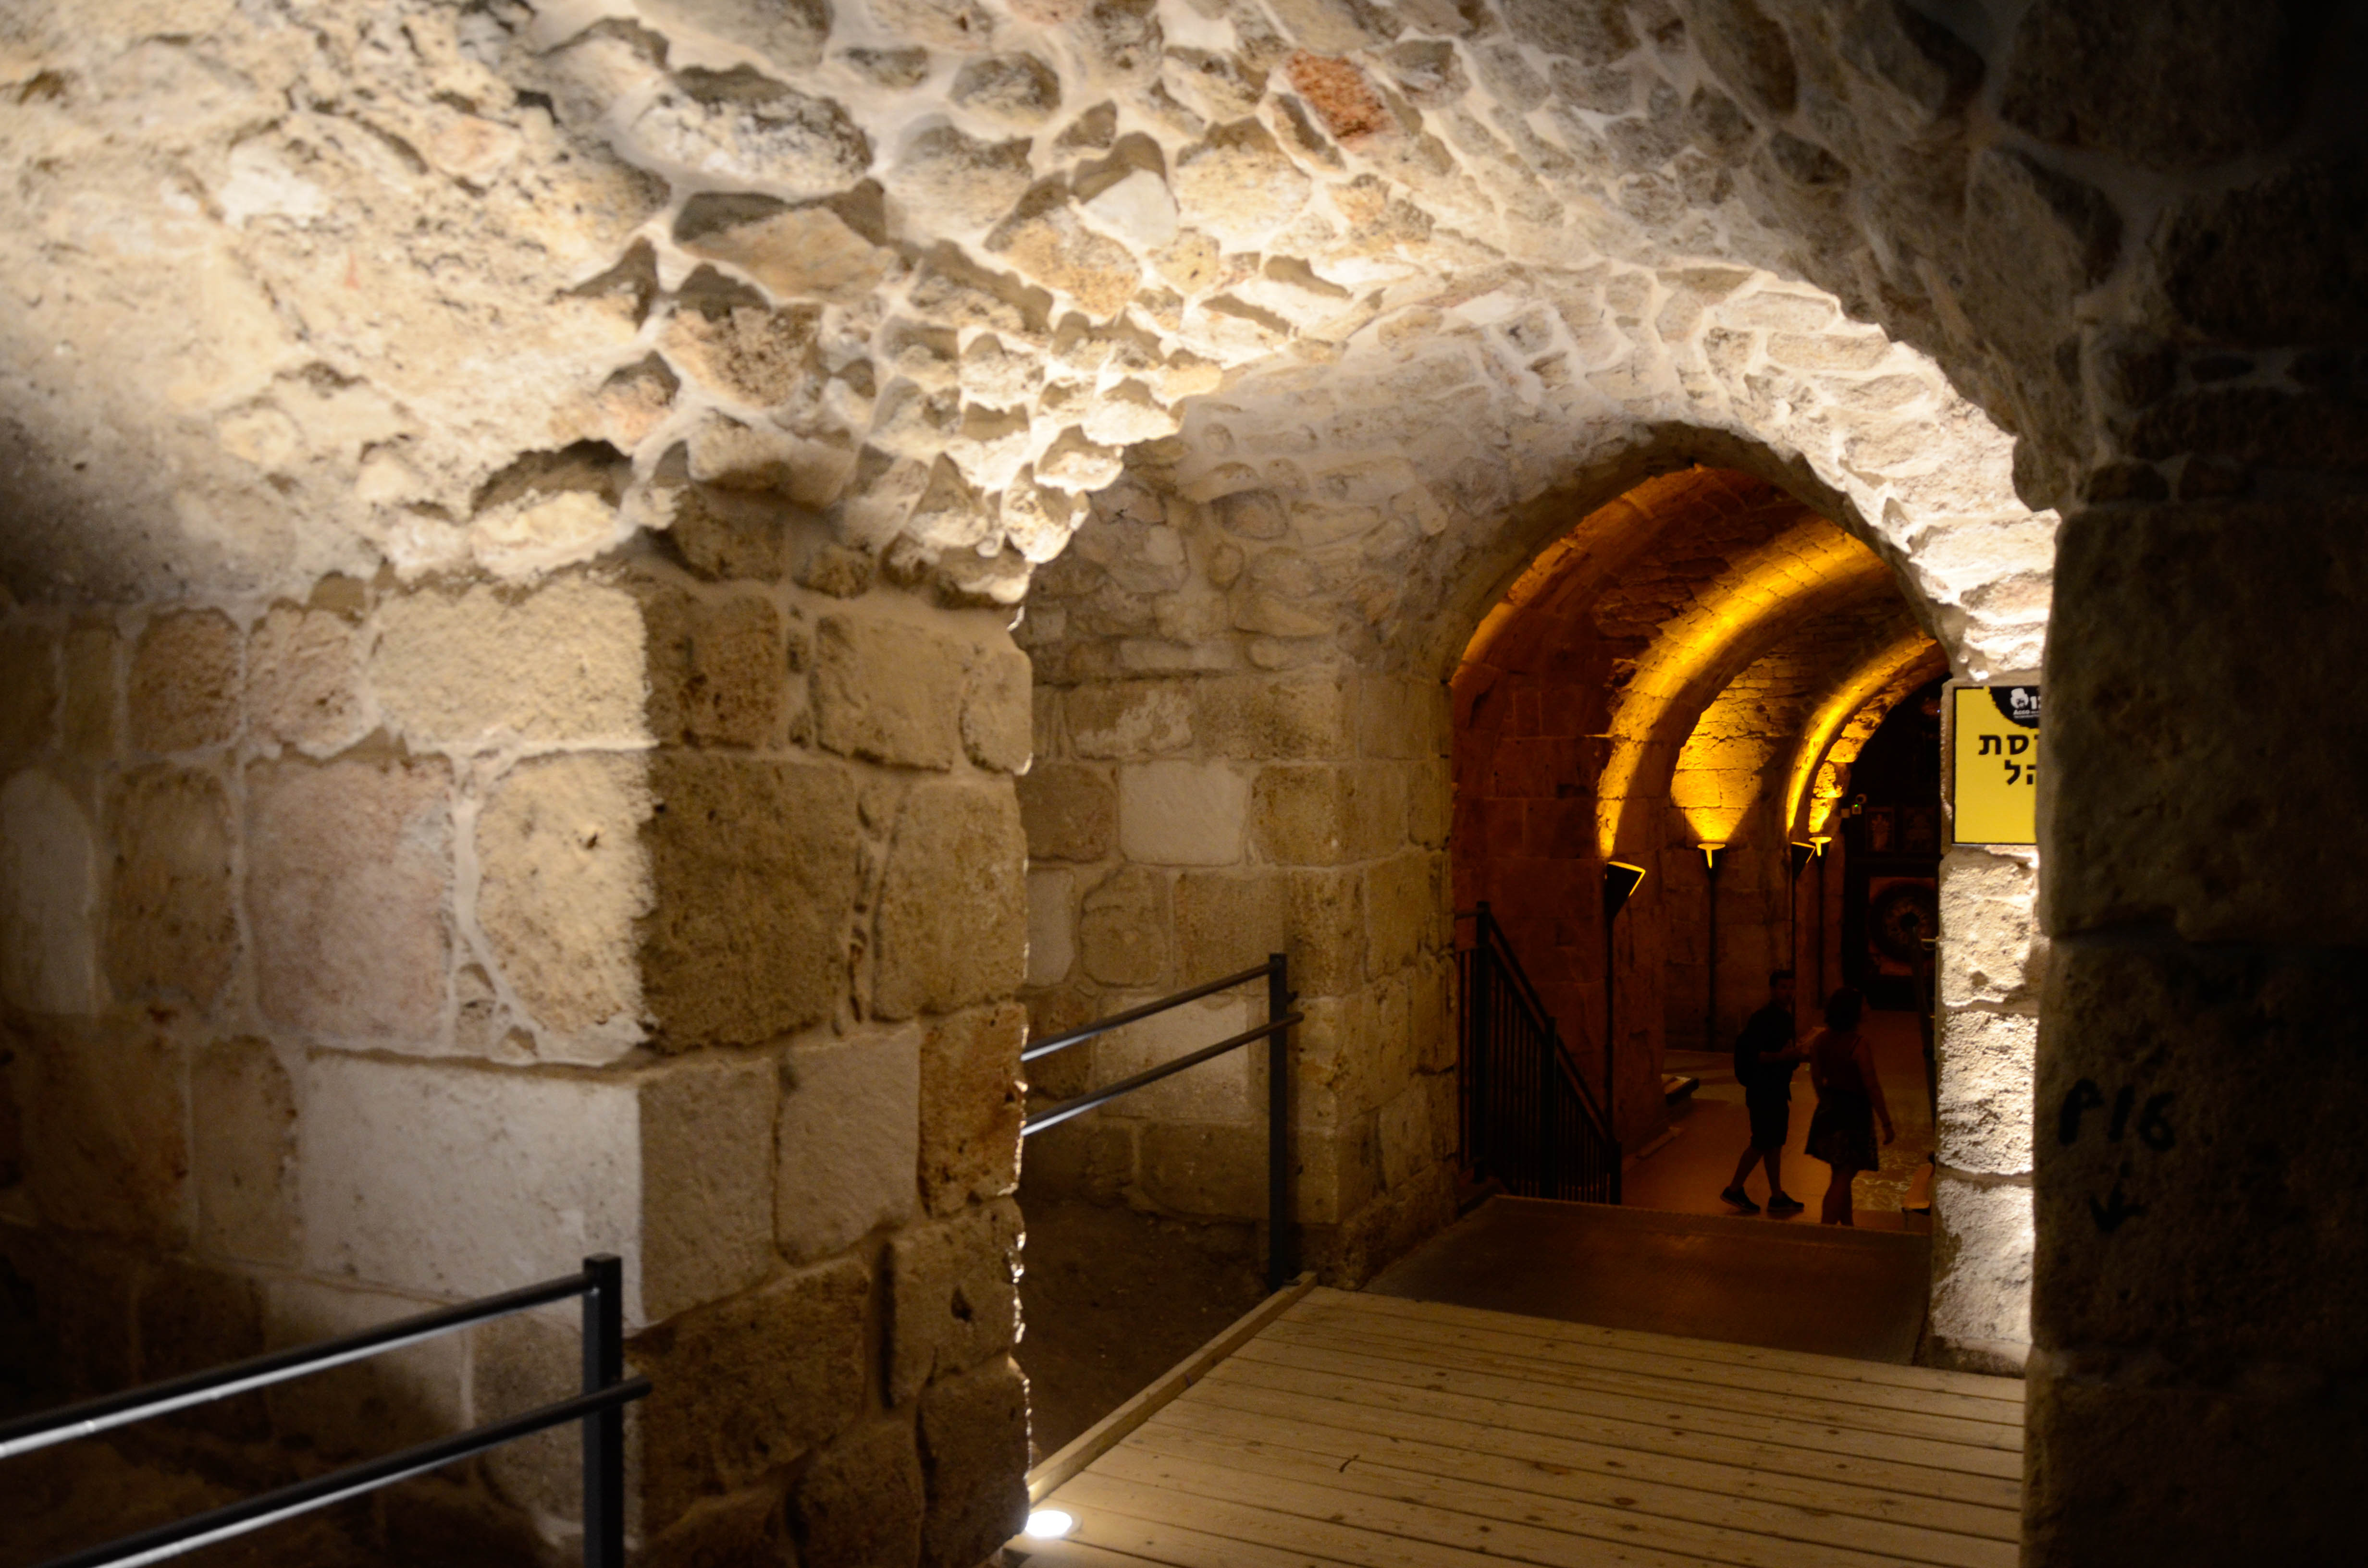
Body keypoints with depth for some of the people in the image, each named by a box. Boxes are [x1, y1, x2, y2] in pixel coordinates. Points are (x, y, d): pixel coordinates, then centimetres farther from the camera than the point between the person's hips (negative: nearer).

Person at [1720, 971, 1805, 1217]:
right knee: (1762, 1143, -2)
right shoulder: (1763, 1018, -19)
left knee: (1775, 1143, 13)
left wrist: (1794, 1054, 11)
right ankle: (1734, 1190, 10)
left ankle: (1777, 1198, 20)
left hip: (1777, 1090, 9)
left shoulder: (1784, 1017, 11)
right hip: (1763, 1091, -9)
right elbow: (1752, 1055, -26)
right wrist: (1781, 1056, -35)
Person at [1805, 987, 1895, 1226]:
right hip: (1853, 1113, -7)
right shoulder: (1859, 1044, -20)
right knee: (1843, 1177, -2)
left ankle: (1848, 1224, 33)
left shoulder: (1819, 1040, 1)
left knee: (1841, 1174, 20)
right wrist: (1886, 1123, -12)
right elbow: (1872, 1087, -19)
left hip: (1829, 1110, 7)